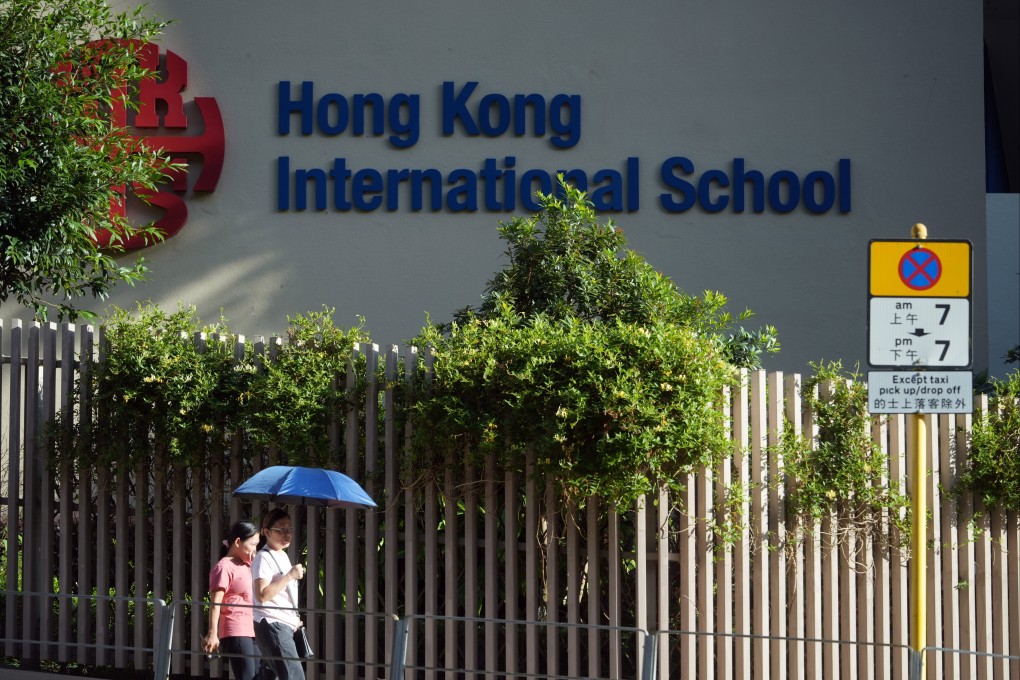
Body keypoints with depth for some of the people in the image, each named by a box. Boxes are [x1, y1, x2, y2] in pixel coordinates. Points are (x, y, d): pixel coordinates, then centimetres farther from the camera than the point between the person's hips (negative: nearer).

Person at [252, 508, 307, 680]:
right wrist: (290, 576, -22)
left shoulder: (283, 556, 17)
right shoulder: (264, 558, -12)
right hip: (272, 625, -10)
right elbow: (262, 594, -23)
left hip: (285, 625, 10)